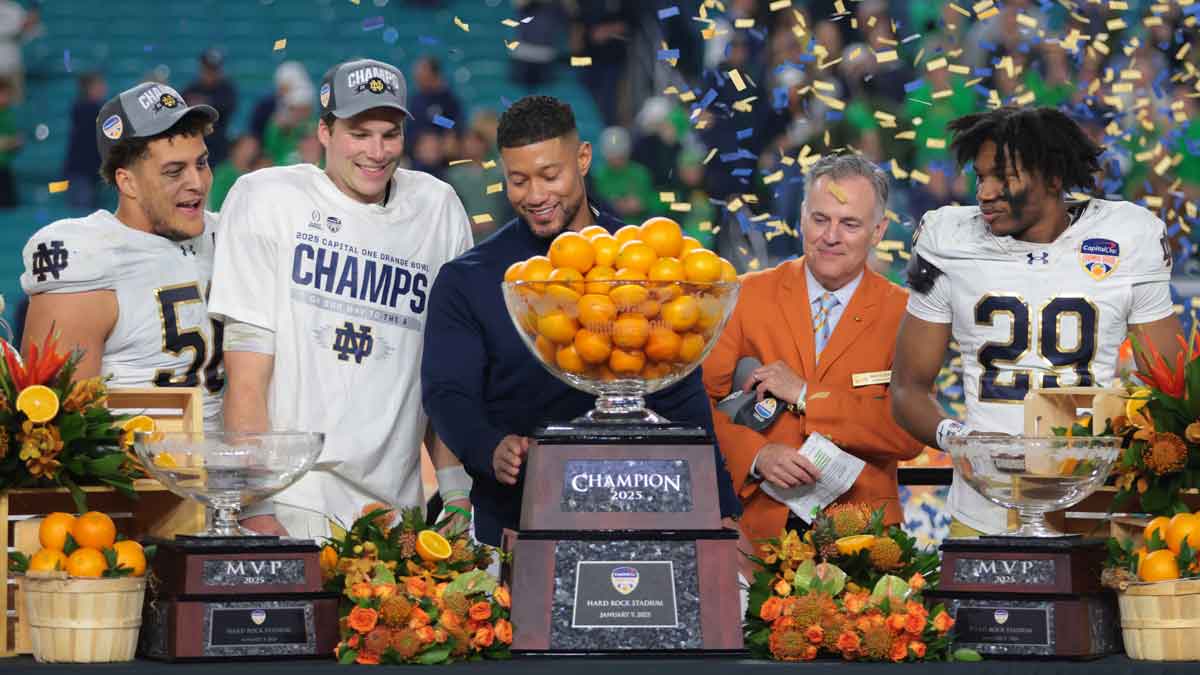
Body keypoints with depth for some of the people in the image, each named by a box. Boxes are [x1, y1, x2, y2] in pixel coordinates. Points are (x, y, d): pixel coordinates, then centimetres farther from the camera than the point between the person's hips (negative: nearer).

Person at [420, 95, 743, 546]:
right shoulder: (466, 280, 2)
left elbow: (681, 398, 7)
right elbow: (448, 395, -6)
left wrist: (720, 509, -1)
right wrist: (492, 449, -28)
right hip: (510, 522, -1)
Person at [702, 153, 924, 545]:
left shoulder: (902, 314, 5)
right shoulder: (749, 295, 9)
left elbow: (910, 437, -3)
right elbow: (706, 400, 6)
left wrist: (806, 396, -8)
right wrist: (757, 456, -12)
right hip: (760, 523, 0)